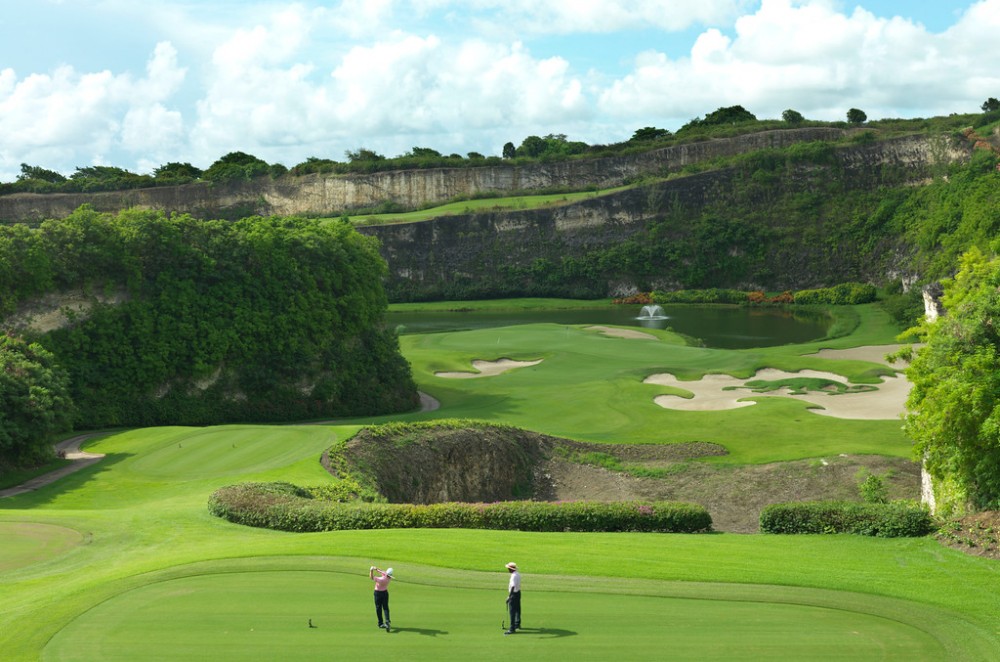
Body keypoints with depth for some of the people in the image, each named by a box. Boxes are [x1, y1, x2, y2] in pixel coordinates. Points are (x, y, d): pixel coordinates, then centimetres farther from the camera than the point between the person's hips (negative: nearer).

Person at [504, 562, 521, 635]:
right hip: (518, 592, 10)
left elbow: (513, 587, -29)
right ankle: (517, 624, 39)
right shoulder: (518, 574, 5)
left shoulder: (514, 576, -24)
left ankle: (512, 628, -7)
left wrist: (509, 596, -27)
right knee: (517, 609, 23)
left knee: (512, 612, -7)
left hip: (514, 594, -10)